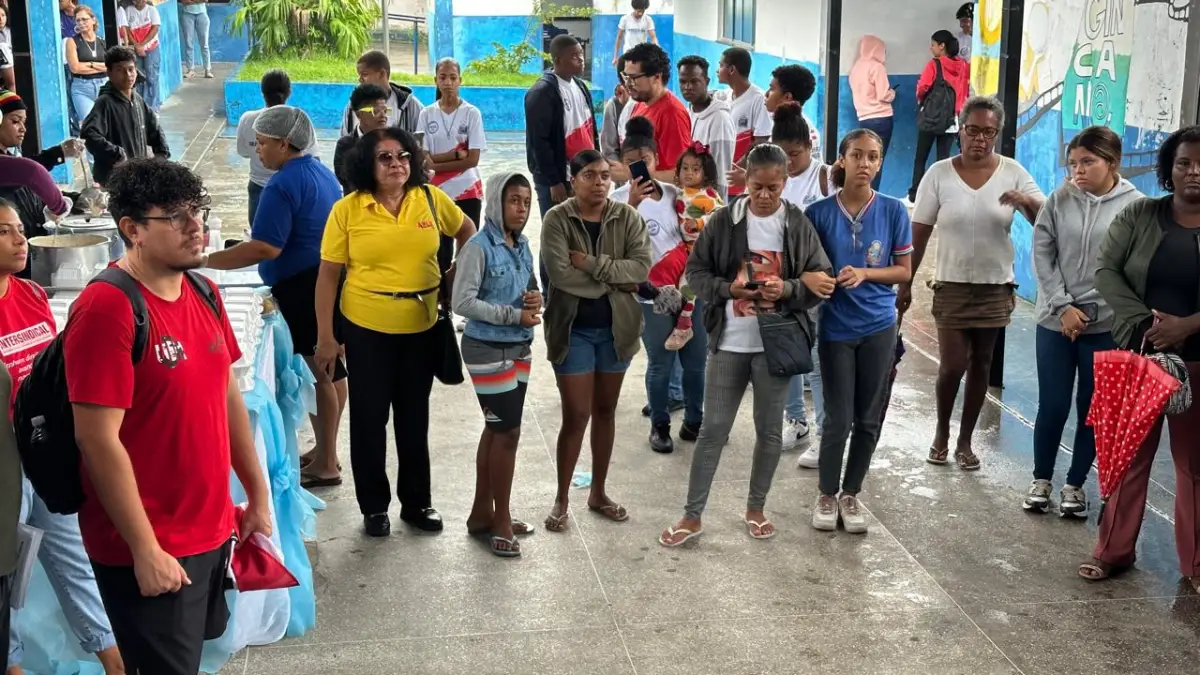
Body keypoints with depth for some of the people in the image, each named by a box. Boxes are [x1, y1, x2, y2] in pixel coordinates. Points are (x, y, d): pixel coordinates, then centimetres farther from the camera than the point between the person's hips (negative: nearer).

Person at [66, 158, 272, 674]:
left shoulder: (204, 293, 5)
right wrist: (145, 548, -19)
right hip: (147, 547, -8)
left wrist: (258, 494, 14)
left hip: (212, 530, 8)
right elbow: (98, 440, -21)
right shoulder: (106, 308, -20)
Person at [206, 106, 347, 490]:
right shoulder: (321, 172, 12)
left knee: (312, 374, -1)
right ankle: (325, 452, 28)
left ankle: (325, 464, 8)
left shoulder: (283, 185, -18)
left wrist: (207, 261, -21)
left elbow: (266, 248, -25)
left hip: (303, 288, -10)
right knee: (328, 370, 16)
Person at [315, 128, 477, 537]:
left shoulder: (431, 199, -2)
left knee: (414, 417, 15)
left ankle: (417, 502, 31)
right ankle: (374, 506, 25)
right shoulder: (348, 210, -8)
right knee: (368, 418, 9)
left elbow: (466, 230, 18)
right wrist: (326, 337, -8)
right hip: (366, 328, -2)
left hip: (422, 327, 2)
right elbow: (328, 275, -6)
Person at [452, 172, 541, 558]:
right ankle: (501, 520, 9)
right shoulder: (479, 247, -17)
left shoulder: (523, 245, 7)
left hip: (520, 348, 8)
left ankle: (483, 512, 27)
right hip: (488, 350, -8)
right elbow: (462, 302, -21)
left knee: (496, 431, 15)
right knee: (507, 432, -4)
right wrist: (513, 315, -21)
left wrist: (535, 300, -7)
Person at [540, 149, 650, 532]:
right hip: (573, 328, -3)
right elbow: (560, 274, -22)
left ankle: (598, 492, 28)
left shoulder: (627, 217, -2)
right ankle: (562, 500, 14)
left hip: (616, 327, 3)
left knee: (606, 411, 14)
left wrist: (593, 263, -21)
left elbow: (642, 267, -12)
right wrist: (615, 280, -15)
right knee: (576, 415, -1)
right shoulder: (558, 219, -10)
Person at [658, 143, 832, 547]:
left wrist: (787, 290, -19)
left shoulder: (799, 225, -2)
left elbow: (821, 283, 0)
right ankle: (692, 516, 13)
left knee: (769, 430, 11)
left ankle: (756, 508, 29)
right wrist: (730, 289, -16)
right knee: (713, 429, 4)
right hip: (729, 343, 0)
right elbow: (696, 271, 2)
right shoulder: (724, 220, -3)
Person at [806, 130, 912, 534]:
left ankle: (851, 494, 25)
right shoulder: (820, 213, -5)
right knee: (839, 418, 1)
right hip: (835, 328, -1)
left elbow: (904, 271, 1)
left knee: (868, 419, 9)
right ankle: (827, 495, 20)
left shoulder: (893, 211, -3)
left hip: (878, 327, 2)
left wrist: (865, 273, -15)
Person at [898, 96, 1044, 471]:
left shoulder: (1013, 172, -3)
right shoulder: (940, 173, -5)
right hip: (952, 285, -1)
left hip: (995, 287, 2)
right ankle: (941, 433, 19)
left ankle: (965, 441, 24)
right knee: (953, 365, -7)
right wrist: (905, 283, -3)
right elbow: (918, 233, -2)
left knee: (980, 367, 9)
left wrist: (1027, 201, -28)